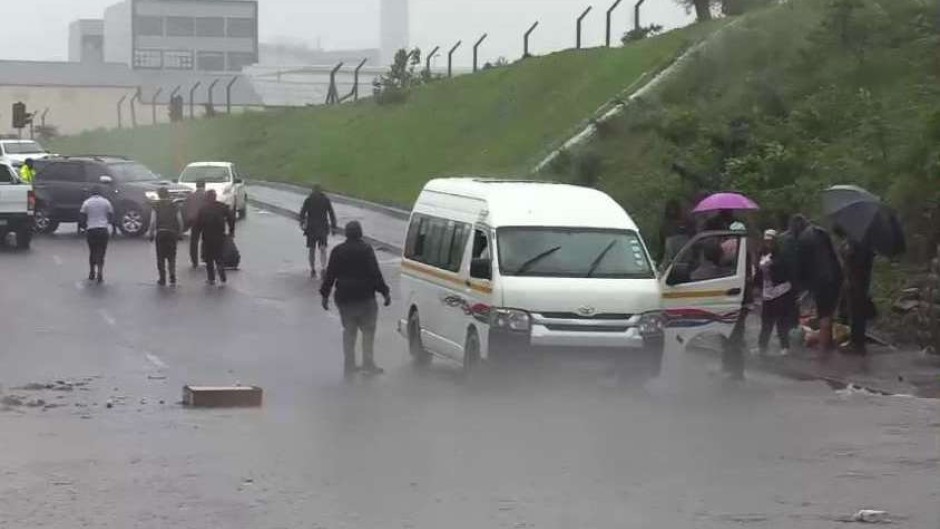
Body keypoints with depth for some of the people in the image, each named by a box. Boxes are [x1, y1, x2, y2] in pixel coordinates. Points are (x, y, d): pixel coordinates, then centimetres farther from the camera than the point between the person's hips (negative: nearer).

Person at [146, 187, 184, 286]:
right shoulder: (174, 206, 5)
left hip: (160, 233, -2)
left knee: (161, 257, 7)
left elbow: (153, 222, -9)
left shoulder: (156, 206, -3)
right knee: (171, 256, 12)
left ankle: (162, 279, 7)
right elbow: (180, 221, 2)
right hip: (172, 233, 2)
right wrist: (180, 233, 12)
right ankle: (172, 276, -3)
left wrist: (150, 233, 1)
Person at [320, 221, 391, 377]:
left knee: (349, 332, 12)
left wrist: (325, 295, 14)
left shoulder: (337, 251, 4)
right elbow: (375, 274, -11)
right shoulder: (366, 250, -9)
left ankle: (349, 365, 12)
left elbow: (330, 275, 7)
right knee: (368, 331, 4)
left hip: (344, 299, 4)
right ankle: (368, 364, 1)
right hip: (364, 298, -4)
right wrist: (385, 292, -6)